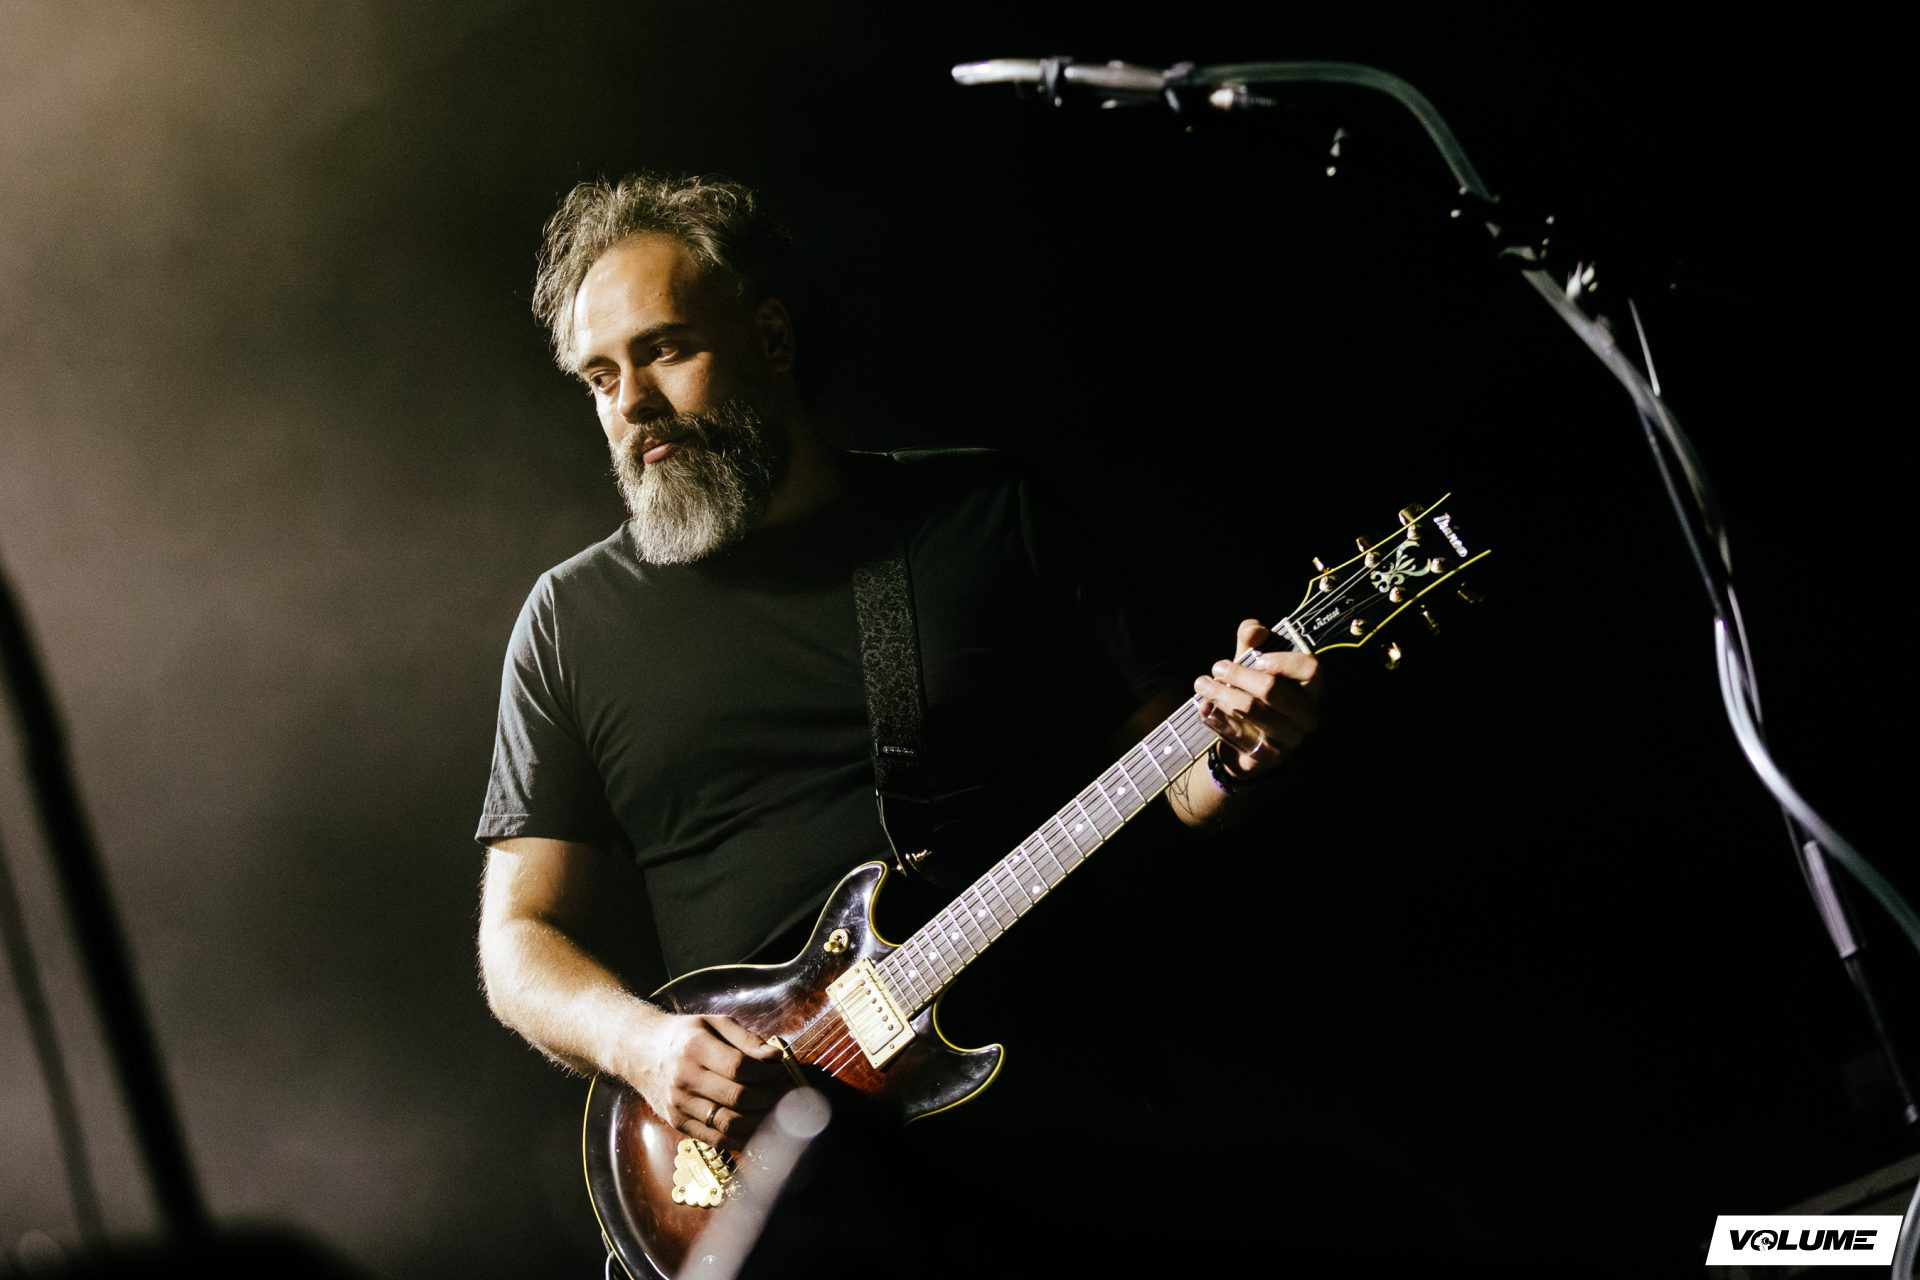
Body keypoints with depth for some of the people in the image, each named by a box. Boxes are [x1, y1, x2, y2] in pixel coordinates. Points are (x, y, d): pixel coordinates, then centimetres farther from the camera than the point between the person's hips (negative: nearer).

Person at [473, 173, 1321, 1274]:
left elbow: (1172, 771, 13)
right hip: (750, 1121, 1)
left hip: (1041, 1090, -1)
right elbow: (520, 936, 11)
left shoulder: (989, 514, 10)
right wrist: (642, 1041, -9)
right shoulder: (574, 619, 12)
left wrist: (1235, 753, -10)